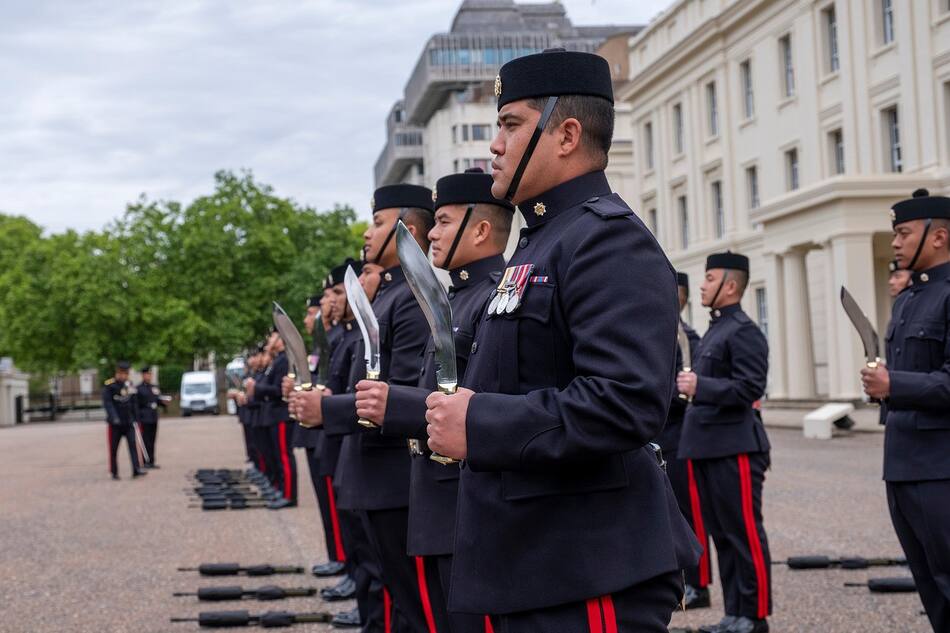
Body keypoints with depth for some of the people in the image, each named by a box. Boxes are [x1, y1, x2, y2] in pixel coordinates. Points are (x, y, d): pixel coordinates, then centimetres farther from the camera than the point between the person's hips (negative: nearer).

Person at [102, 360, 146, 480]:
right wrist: (114, 417, -28)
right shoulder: (109, 386, -8)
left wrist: (135, 418, 16)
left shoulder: (129, 385, 8)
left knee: (132, 444, -9)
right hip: (115, 423, -4)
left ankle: (136, 470, -14)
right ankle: (114, 472, 15)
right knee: (113, 448, 5)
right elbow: (107, 403, -16)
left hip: (128, 422, 4)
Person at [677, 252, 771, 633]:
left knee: (744, 534, -3)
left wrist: (700, 386, -25)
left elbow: (752, 386, -20)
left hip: (734, 448, -9)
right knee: (721, 534, 12)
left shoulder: (744, 331, -10)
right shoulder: (714, 330, 18)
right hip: (707, 448, 9)